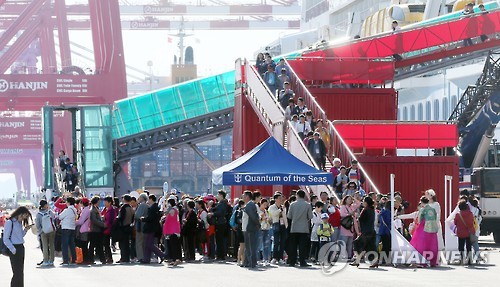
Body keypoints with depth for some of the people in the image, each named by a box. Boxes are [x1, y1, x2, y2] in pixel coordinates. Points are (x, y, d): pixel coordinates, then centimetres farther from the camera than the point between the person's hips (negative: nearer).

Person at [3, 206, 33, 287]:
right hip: (15, 249, -9)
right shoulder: (10, 223, -11)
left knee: (20, 272, 11)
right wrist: (13, 250, -15)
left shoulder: (19, 223, 13)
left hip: (21, 248, 9)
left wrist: (25, 230, 5)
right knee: (17, 272, -11)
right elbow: (5, 239, -13)